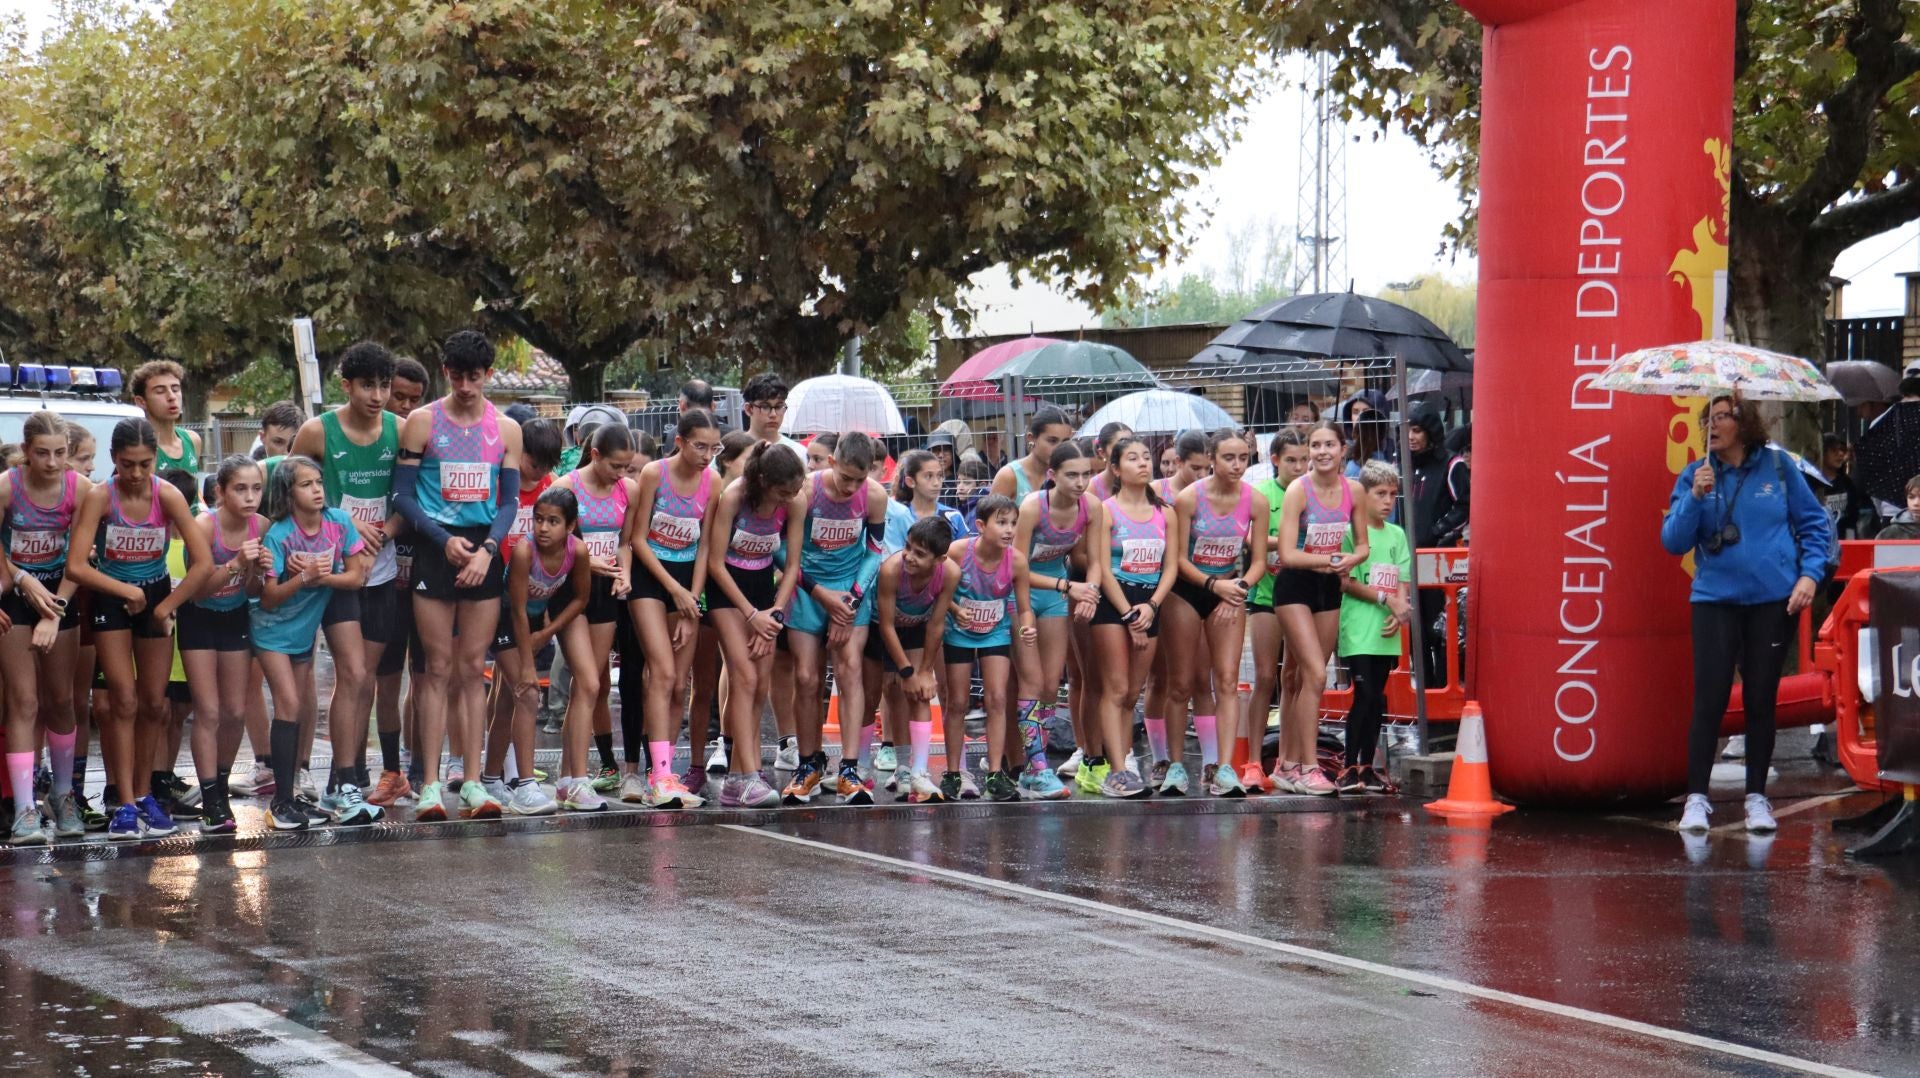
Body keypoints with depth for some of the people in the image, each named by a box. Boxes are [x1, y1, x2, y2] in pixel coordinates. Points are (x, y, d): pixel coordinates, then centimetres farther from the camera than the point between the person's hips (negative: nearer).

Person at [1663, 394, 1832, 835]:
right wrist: (1695, 498, -16)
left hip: (1774, 600, 0)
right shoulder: (1695, 476, 2)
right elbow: (1673, 542, -3)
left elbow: (1815, 523, 6)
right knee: (1709, 700, -6)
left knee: (1761, 700, 6)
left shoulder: (1777, 466, 1)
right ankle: (1697, 799, 1)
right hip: (1716, 601, 0)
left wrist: (1809, 574, -6)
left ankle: (1757, 798, 15)